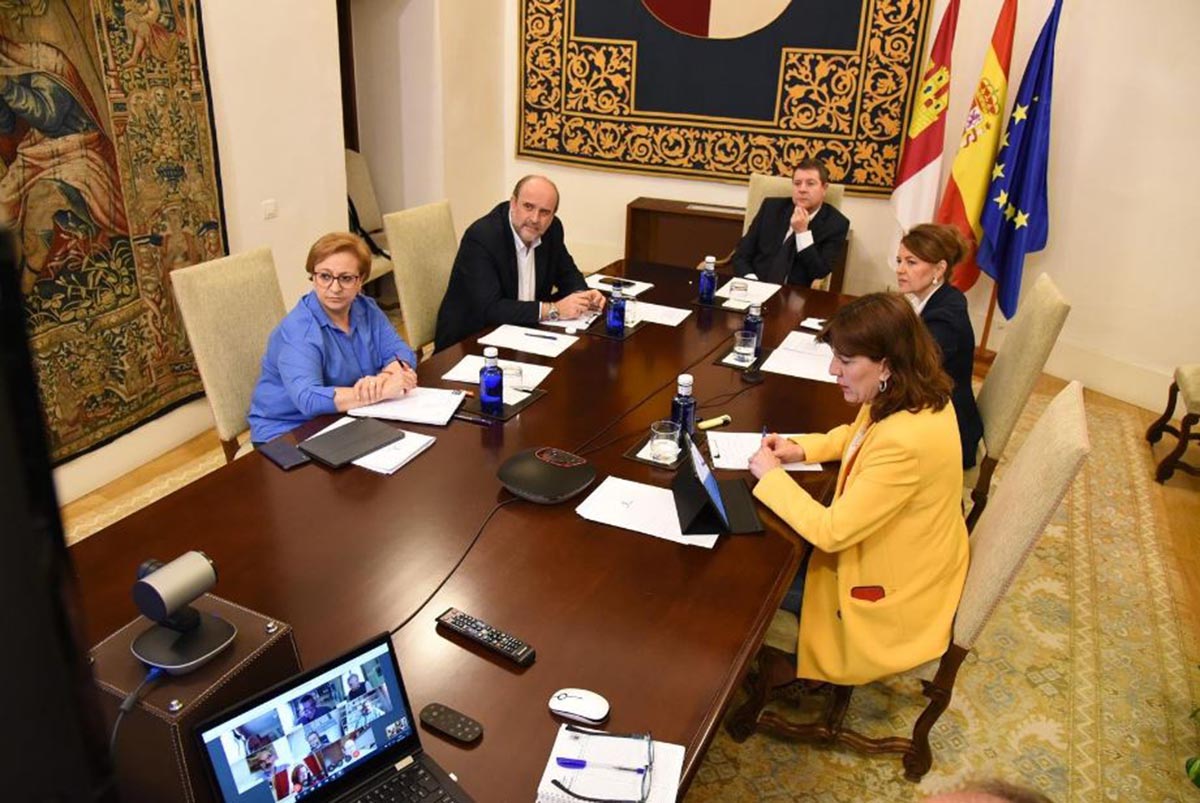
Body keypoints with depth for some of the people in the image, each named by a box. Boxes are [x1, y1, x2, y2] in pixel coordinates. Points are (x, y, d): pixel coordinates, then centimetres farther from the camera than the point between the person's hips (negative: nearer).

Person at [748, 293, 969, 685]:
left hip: (894, 594, -8)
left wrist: (771, 476, -18)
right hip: (894, 548, 8)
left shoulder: (904, 443, -38)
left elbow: (830, 532, -30)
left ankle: (795, 673, 30)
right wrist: (800, 448, -3)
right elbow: (857, 435, 13)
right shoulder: (910, 396, -10)